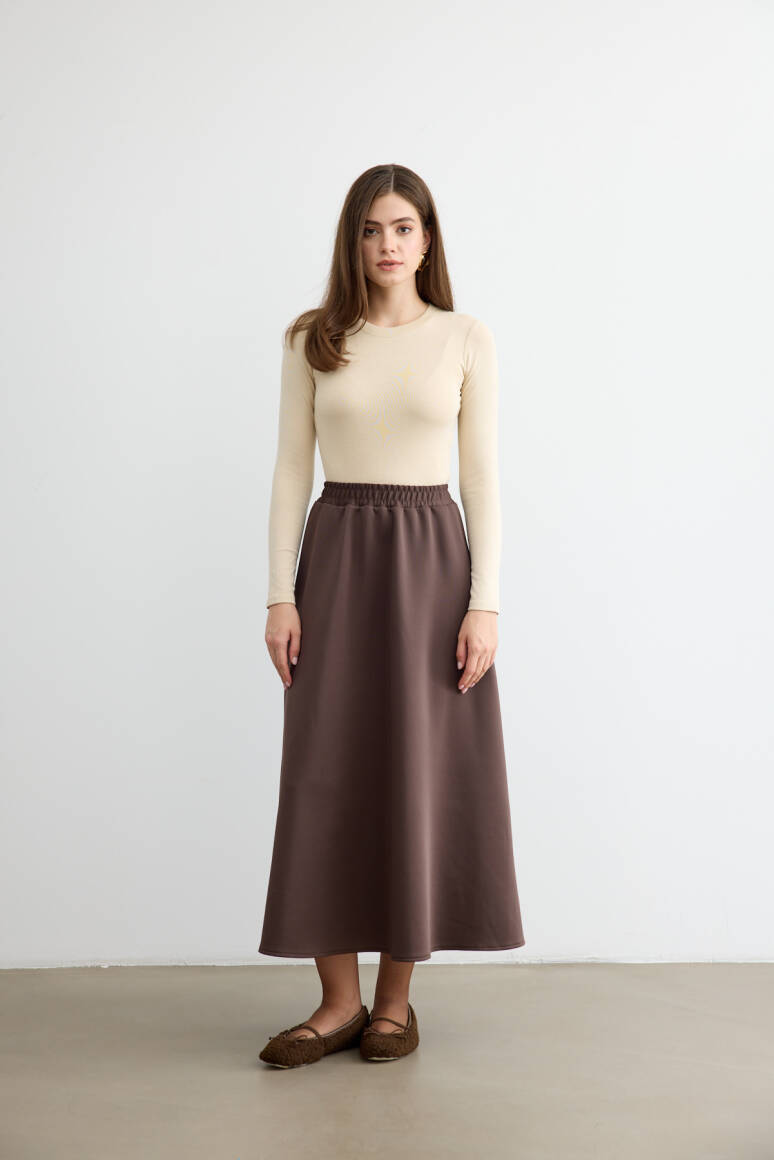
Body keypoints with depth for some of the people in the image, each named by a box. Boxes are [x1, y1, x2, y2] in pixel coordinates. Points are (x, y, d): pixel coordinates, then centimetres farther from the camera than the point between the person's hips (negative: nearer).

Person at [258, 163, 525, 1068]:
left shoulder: (467, 342, 3)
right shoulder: (311, 339, 5)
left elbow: (481, 477, 1)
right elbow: (292, 467, 4)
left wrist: (484, 602, -7)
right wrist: (280, 594, -3)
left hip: (430, 555, -1)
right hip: (337, 554, 1)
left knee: (420, 774, 2)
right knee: (327, 775, 0)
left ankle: (395, 996, 16)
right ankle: (338, 999, 12)